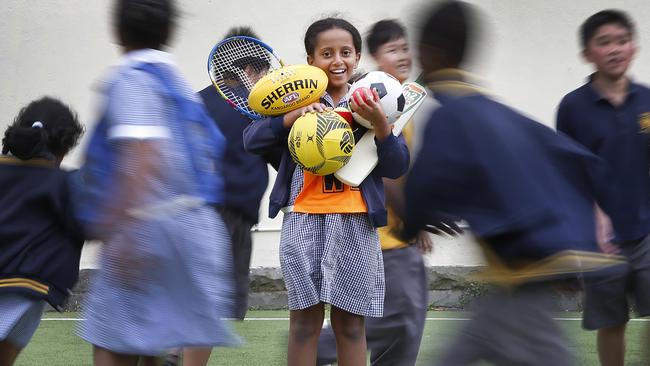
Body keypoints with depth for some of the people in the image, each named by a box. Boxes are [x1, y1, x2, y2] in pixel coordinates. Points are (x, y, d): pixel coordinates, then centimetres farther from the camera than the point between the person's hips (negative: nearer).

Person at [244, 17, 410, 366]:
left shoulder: (370, 103, 7)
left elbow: (396, 167, 1)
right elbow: (251, 140, -4)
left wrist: (380, 123, -15)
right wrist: (294, 115, -16)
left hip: (354, 222, 1)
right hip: (304, 219, 0)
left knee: (349, 322, 4)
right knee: (304, 320, 2)